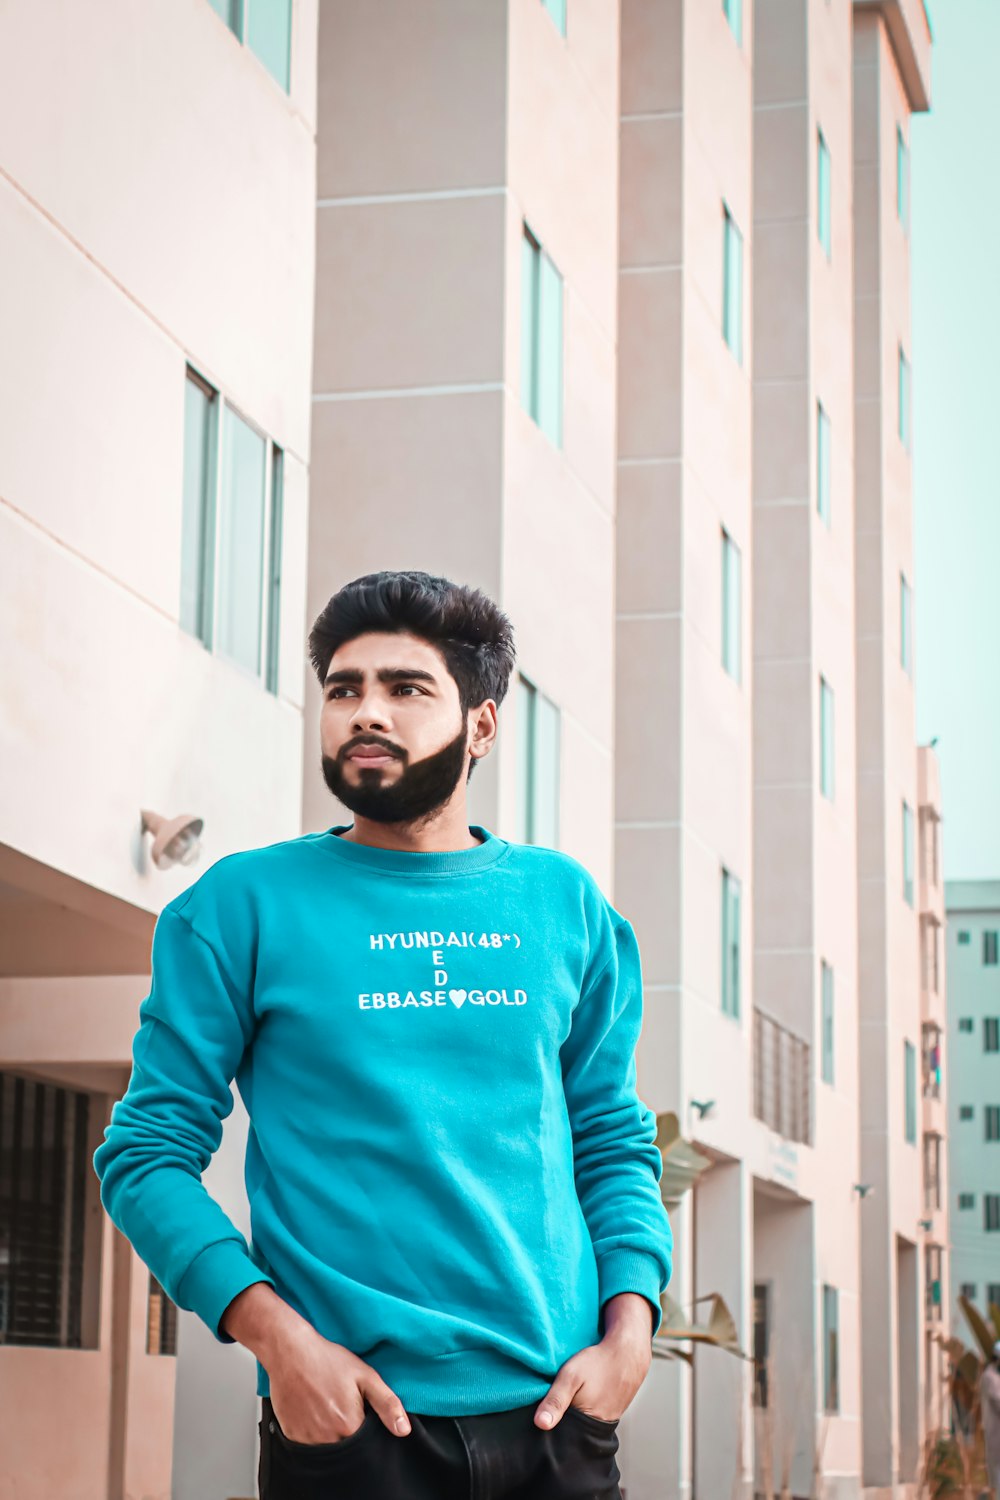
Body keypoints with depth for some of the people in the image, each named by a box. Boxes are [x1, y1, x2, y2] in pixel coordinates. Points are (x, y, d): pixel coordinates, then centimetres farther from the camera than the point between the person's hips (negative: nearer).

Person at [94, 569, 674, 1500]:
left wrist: (629, 1325, -3)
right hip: (348, 1419, -3)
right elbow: (148, 1152, -2)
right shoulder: (243, 903, 0)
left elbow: (616, 1140, 12)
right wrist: (276, 1334, -14)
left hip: (555, 1410, 3)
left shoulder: (565, 902, 9)